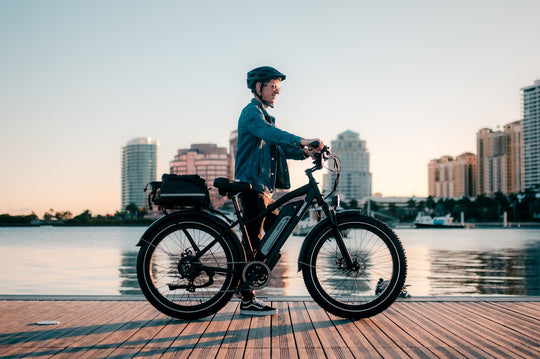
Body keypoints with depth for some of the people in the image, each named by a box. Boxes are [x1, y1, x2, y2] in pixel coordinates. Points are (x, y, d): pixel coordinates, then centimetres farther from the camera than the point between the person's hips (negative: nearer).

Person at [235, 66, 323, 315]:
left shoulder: (265, 115, 24)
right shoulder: (251, 112, -7)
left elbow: (280, 146, 17)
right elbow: (268, 132, -29)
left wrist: (304, 152, -1)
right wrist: (301, 140, -42)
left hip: (264, 187, 10)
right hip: (252, 185, -10)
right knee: (253, 241, -8)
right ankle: (247, 300, -3)